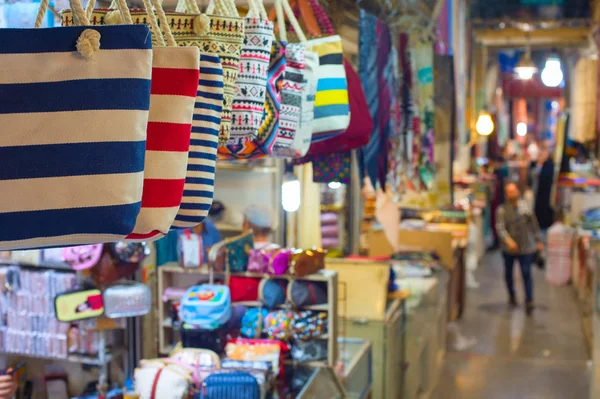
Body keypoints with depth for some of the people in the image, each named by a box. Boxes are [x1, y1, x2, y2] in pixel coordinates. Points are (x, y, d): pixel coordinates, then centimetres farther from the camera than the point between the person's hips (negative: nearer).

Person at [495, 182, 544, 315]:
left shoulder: (525, 206, 2)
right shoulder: (502, 210, -9)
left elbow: (534, 224, 9)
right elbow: (500, 227, -20)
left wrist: (539, 241, 9)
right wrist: (508, 240, -36)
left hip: (526, 247, 0)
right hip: (509, 248, 0)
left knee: (526, 273, -8)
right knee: (508, 273, 15)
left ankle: (529, 301, -7)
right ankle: (512, 295, 36)